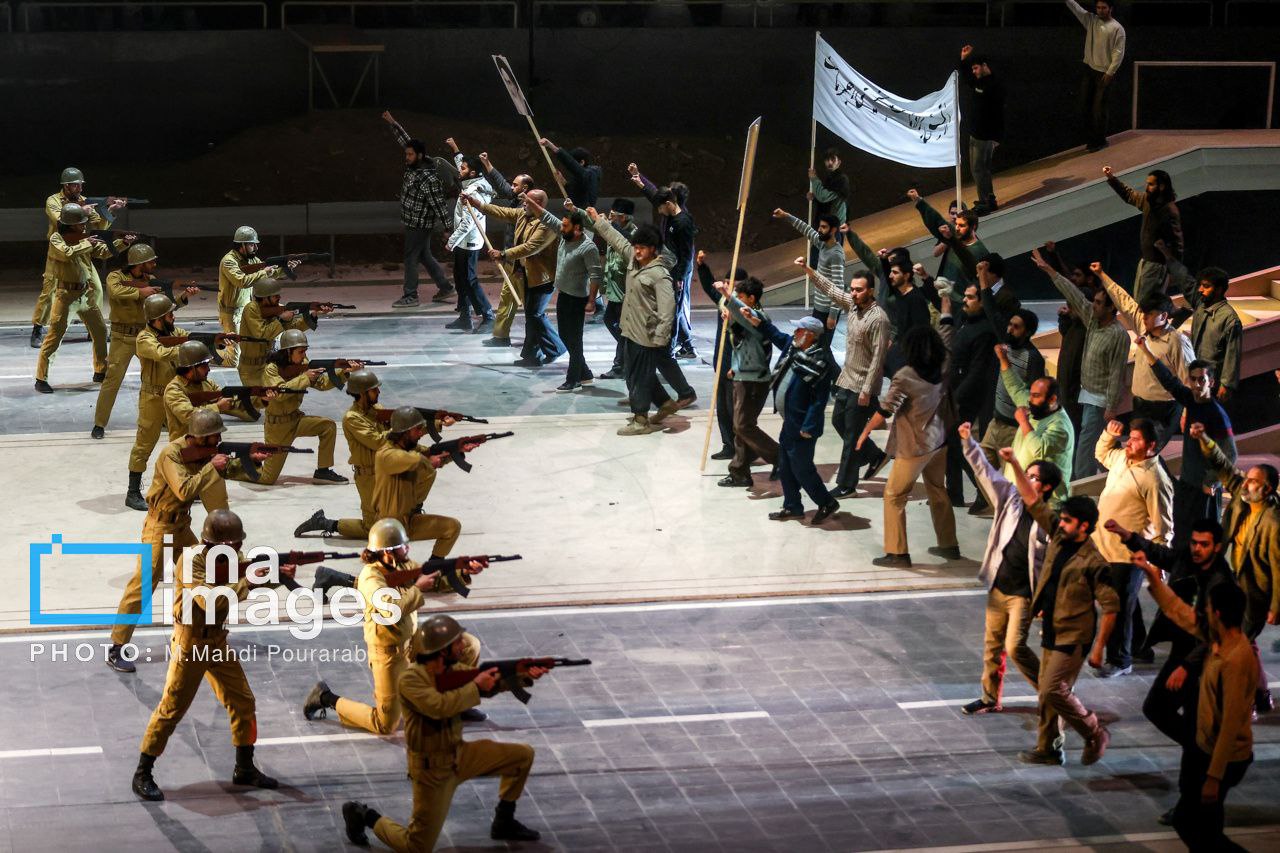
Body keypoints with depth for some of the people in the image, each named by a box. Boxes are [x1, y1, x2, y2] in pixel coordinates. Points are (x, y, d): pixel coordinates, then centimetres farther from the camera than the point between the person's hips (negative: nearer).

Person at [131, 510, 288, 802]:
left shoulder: (232, 557, -3)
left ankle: (245, 769, 23)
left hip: (218, 642, 7)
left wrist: (279, 574, -23)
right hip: (190, 643, -7)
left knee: (243, 703, 9)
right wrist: (247, 582, -38)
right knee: (171, 709, -2)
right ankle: (142, 774, 10)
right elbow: (211, 601, -38)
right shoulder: (192, 564, -25)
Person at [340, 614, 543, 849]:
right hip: (432, 769, -7)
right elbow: (439, 706, -39)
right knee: (417, 847, -3)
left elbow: (491, 681, 4)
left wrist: (524, 676, -13)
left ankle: (504, 823, 22)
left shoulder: (454, 668, -3)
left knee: (523, 755, 7)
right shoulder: (410, 679, -26)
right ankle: (363, 815, 21)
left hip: (459, 754, 7)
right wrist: (476, 687, -29)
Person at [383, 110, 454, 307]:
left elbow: (439, 203, -22)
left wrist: (447, 228, -20)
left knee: (411, 258, -2)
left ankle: (410, 297, 5)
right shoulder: (412, 165, 1)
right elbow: (405, 140, 13)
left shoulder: (428, 178, -24)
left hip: (420, 225, -9)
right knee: (425, 256, 17)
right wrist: (393, 123, 12)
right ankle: (445, 287, 24)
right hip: (413, 222, 9)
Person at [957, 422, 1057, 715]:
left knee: (1015, 647, -11)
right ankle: (990, 697, 29)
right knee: (992, 644, 14)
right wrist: (968, 442, -9)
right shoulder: (1011, 498, 0)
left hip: (1024, 594, -6)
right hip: (998, 587, 6)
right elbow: (986, 471, 0)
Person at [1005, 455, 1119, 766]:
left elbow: (1110, 609, -16)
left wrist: (1098, 649, -16)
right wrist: (1015, 464, -2)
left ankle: (1095, 734, 9)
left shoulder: (1093, 563, -18)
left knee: (1054, 691, -10)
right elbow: (1033, 501, 5)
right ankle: (1048, 749, 23)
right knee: (1047, 692, 12)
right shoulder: (1058, 538, 1)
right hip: (1051, 631, 8)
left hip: (1073, 637, -8)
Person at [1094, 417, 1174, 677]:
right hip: (1104, 546, 8)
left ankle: (1119, 660, 13)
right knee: (1126, 604, 24)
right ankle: (1137, 642, 43)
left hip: (1129, 553, -8)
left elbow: (1163, 527, -17)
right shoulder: (1121, 458, 2)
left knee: (1120, 607, 0)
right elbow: (1101, 453, 28)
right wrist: (1109, 434, 8)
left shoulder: (1155, 479, -21)